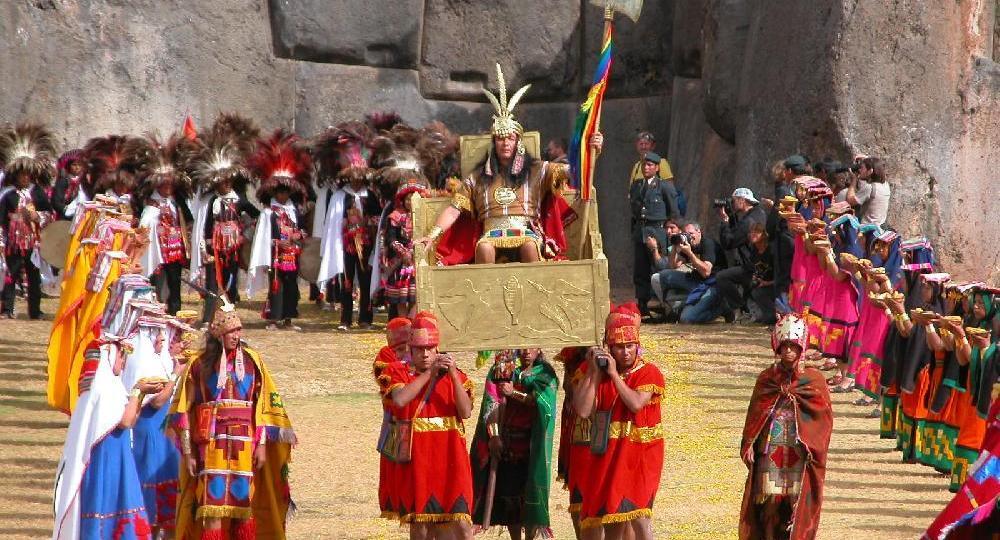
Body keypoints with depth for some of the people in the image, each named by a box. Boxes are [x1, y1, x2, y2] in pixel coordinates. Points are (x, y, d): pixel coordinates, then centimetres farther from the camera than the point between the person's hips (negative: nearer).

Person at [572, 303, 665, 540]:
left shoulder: (649, 373, -6)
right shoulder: (592, 371, 4)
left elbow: (636, 403, -23)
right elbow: (583, 410, -8)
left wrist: (614, 374, -17)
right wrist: (594, 371, -10)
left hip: (640, 455, -5)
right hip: (607, 455, 5)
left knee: (638, 516, -18)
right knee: (611, 517, 14)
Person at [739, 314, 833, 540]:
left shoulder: (813, 379, 4)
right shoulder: (767, 379, 9)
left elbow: (825, 414, -2)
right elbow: (754, 414, 7)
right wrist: (749, 445, -1)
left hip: (800, 453, -1)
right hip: (770, 451, 1)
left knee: (797, 501, -5)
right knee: (770, 499, -3)